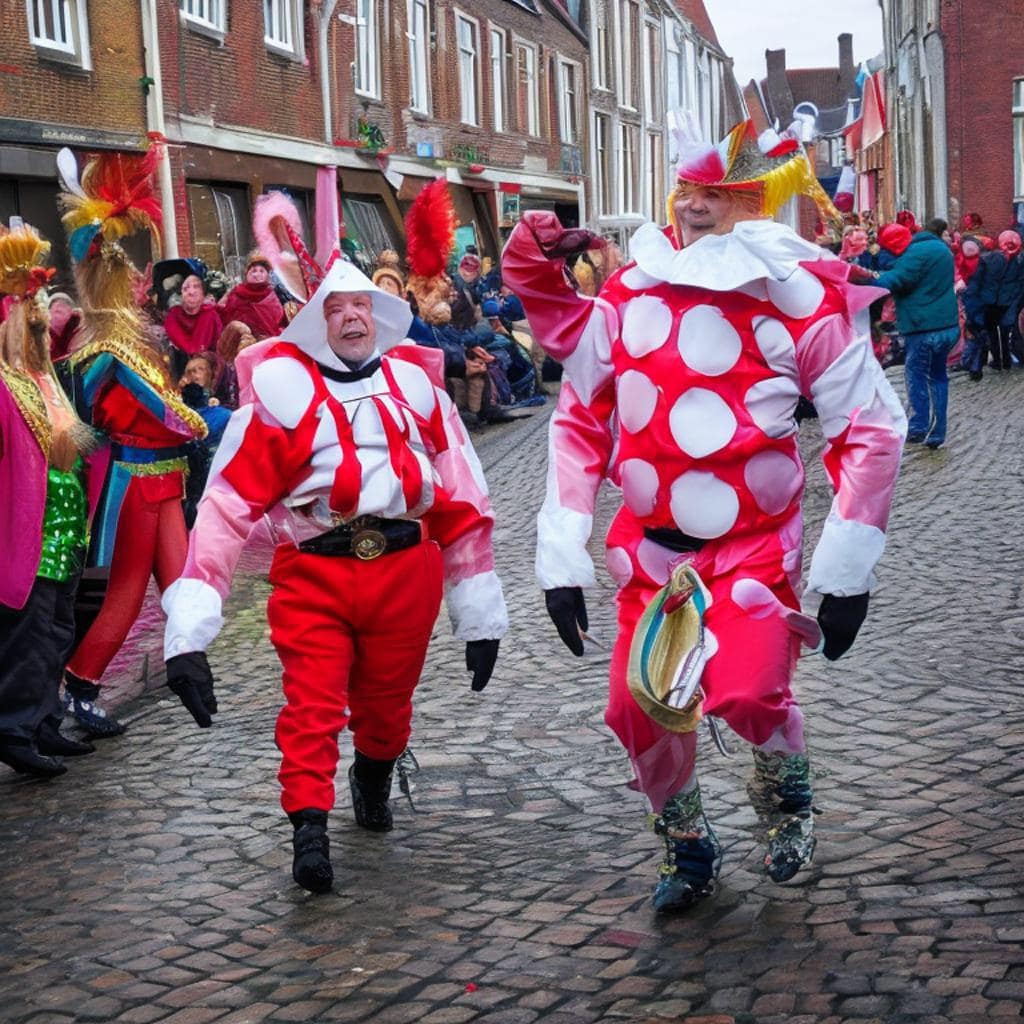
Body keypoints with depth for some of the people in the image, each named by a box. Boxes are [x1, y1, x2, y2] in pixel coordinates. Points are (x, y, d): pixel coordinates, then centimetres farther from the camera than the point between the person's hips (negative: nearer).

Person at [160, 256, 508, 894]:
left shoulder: (415, 382, 8)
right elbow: (229, 502, -9)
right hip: (313, 573, -3)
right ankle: (309, 829, -4)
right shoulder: (281, 388, -3)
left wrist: (480, 612, 12)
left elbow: (462, 497, 11)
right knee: (313, 704, -11)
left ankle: (374, 779, 45)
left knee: (388, 700, 16)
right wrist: (189, 629, -18)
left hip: (406, 571, 3)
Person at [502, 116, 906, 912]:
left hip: (754, 547, -4)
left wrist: (847, 568, -8)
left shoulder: (801, 296, -9)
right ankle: (687, 847, 31)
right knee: (641, 708, 1)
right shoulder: (631, 293, 2)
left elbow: (872, 428, -5)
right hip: (651, 547, 4)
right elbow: (581, 421, 8)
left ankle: (785, 788, 14)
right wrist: (562, 554, 3)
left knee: (746, 691, -23)